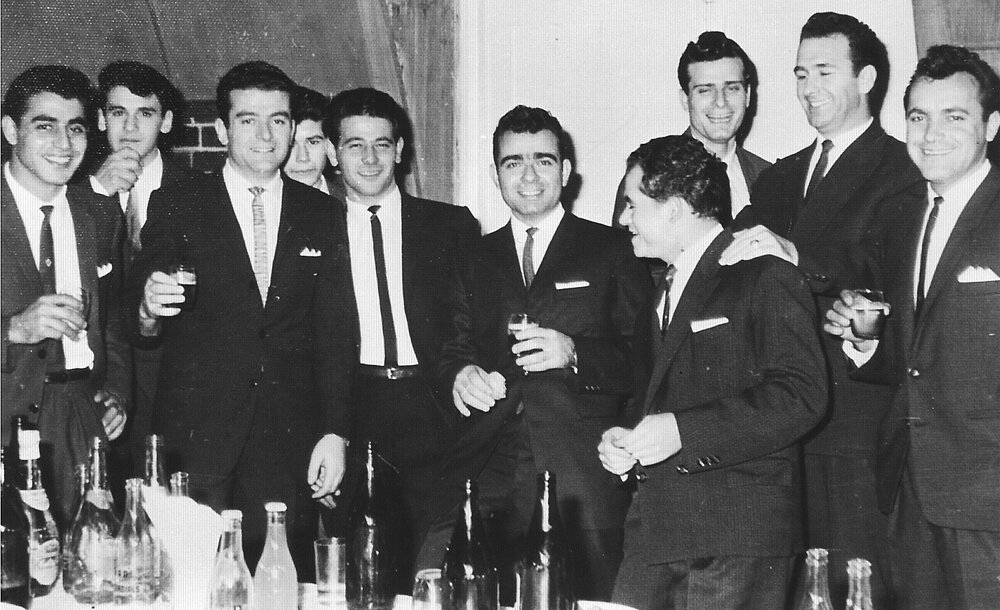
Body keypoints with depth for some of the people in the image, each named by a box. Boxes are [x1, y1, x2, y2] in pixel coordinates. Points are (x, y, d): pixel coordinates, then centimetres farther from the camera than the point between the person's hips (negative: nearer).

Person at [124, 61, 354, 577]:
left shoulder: (321, 216, 9)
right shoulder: (175, 208, 4)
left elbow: (333, 335, 9)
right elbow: (136, 323, 2)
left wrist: (334, 433, 2)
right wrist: (148, 309, -21)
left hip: (290, 439, 2)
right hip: (197, 436, -1)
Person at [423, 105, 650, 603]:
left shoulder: (613, 250, 9)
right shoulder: (477, 262, 21)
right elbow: (454, 352, 20)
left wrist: (574, 355, -13)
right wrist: (460, 375, -3)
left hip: (582, 475, -3)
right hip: (484, 474, 3)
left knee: (586, 599, -10)